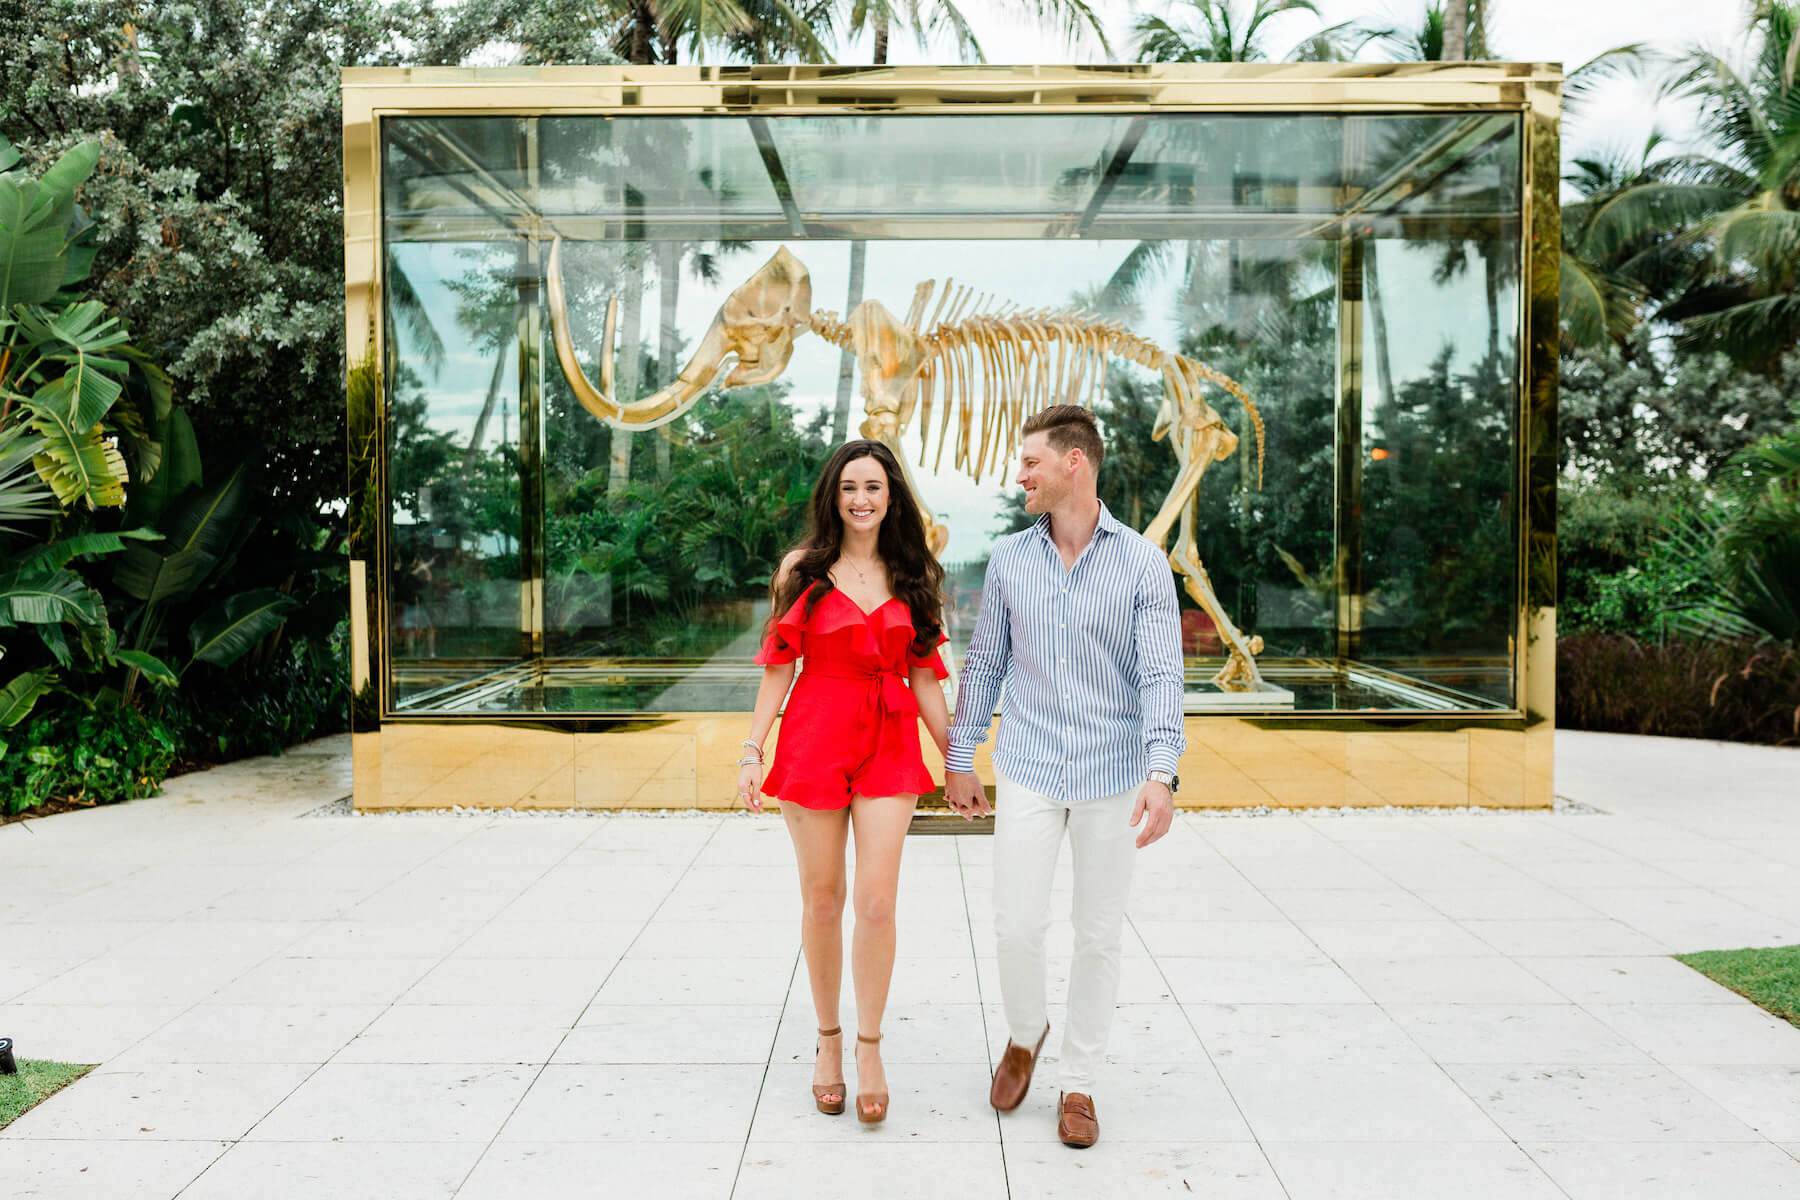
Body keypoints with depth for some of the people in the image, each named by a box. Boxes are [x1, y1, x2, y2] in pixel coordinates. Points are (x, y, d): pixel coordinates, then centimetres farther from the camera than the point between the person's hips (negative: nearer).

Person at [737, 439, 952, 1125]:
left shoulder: (914, 576, 9)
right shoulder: (803, 569, 4)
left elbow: (924, 675, 12)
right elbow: (778, 666, 4)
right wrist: (752, 751, -2)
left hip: (890, 744, 1)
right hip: (814, 737, -1)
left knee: (876, 901, -6)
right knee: (822, 902, 6)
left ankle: (869, 1049, 10)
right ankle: (828, 1040, 24)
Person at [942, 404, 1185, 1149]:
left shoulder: (1142, 563, -5)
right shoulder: (1009, 559, 3)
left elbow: (1161, 674, -11)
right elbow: (984, 664, 9)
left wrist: (1162, 774, -23)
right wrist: (959, 759, 8)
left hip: (1113, 778, -1)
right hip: (1027, 773, 1)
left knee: (1099, 936, 7)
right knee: (1017, 925, -2)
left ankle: (1078, 1082, 25)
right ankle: (1025, 1032, 29)